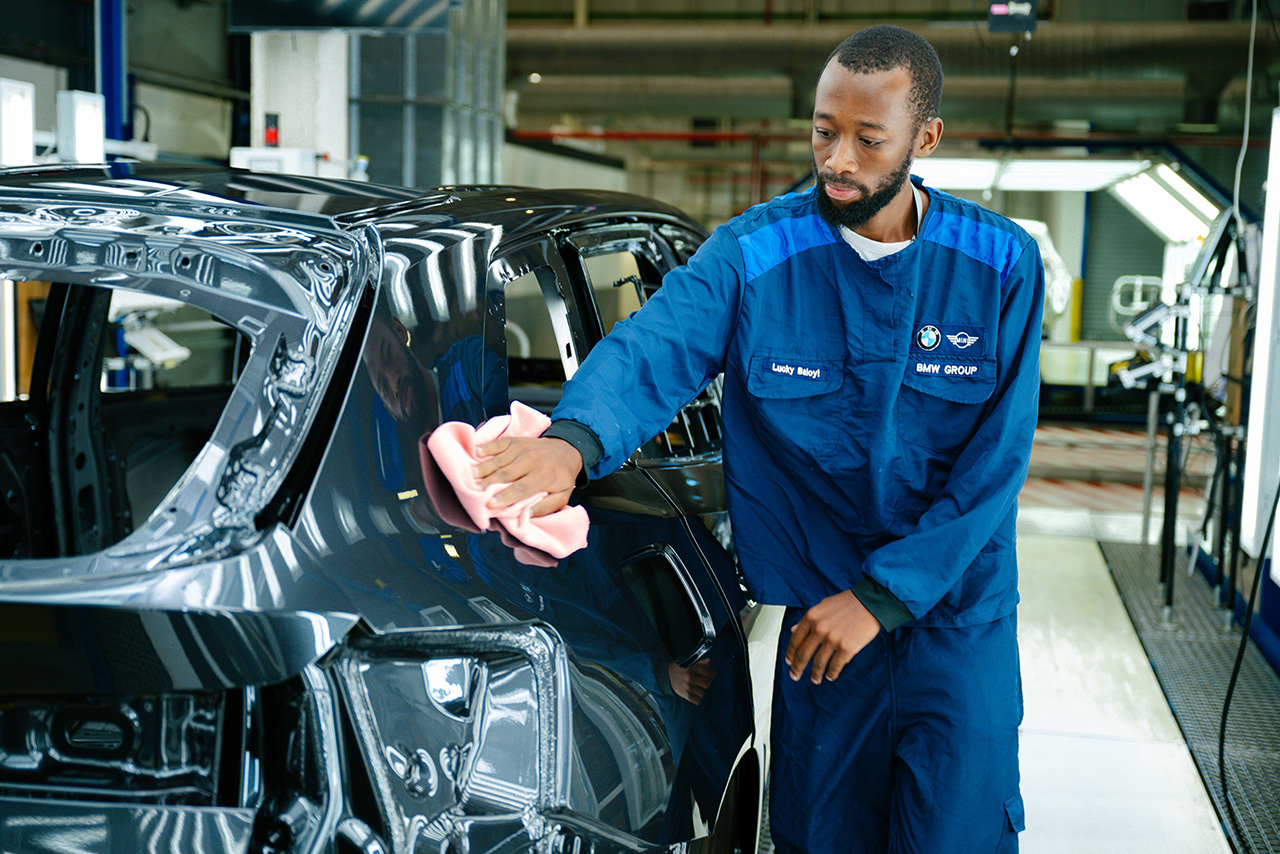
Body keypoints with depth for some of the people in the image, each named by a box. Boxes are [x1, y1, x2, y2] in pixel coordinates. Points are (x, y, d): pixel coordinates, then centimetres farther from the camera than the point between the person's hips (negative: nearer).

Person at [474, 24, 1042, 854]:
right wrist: (575, 437, -44)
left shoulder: (1001, 264, -6)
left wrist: (882, 593, -14)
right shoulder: (755, 255, -7)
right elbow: (648, 350, -21)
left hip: (959, 615, 0)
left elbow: (997, 458, -8)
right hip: (820, 612, 1)